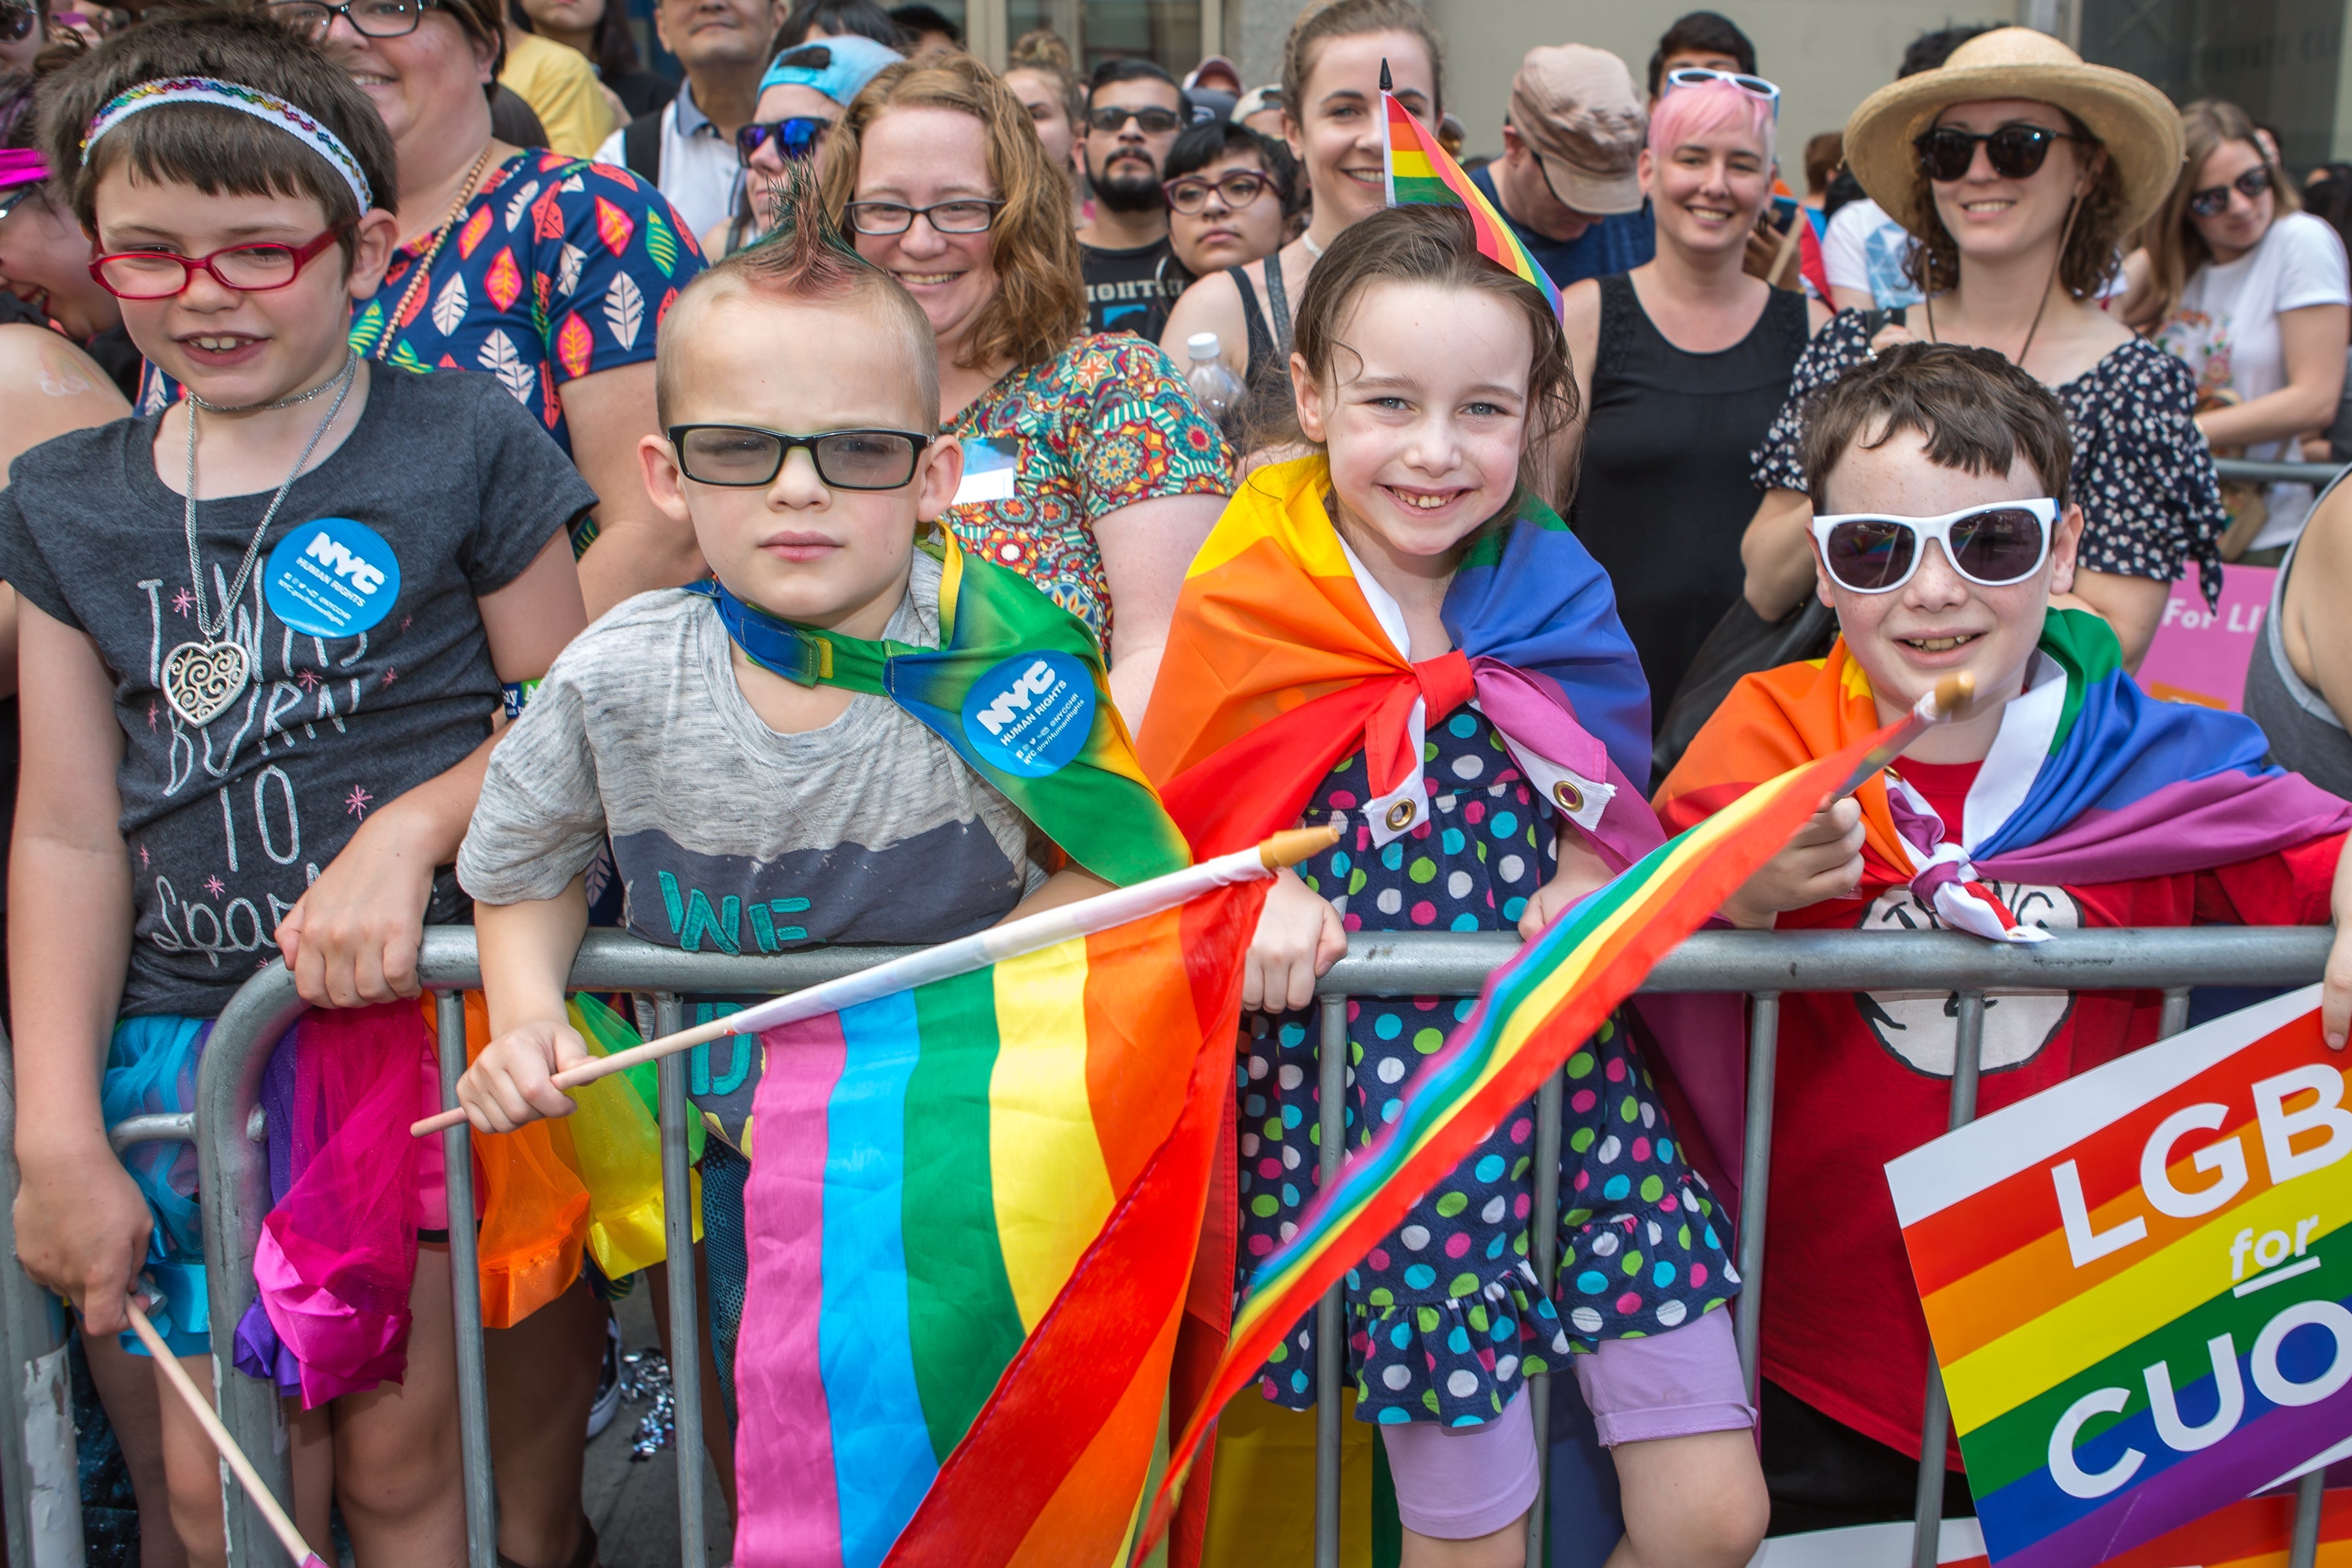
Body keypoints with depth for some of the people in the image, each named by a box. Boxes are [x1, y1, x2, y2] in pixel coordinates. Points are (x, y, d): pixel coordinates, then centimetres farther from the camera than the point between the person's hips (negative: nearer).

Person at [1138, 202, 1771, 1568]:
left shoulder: (1557, 592, 4)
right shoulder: (1243, 609, -3)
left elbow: (1605, 802, 12)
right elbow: (1179, 817, 4)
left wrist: (1587, 879, -9)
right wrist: (1261, 894, -16)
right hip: (1361, 1076, -2)